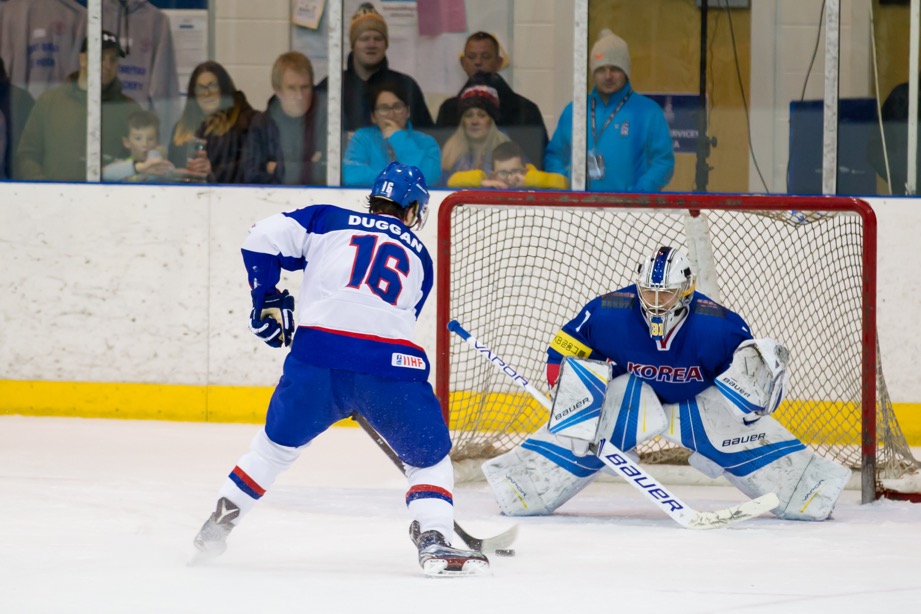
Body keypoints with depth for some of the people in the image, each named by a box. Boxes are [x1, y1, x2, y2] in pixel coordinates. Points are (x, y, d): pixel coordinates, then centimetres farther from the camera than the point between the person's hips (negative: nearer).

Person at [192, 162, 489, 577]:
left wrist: (268, 301, 20)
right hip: (390, 366, 0)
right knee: (429, 459, 17)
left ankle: (216, 527, 30)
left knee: (277, 444, 24)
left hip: (317, 355, 1)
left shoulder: (327, 220, 19)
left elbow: (262, 240, 9)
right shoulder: (418, 256, 24)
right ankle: (433, 539, -4)